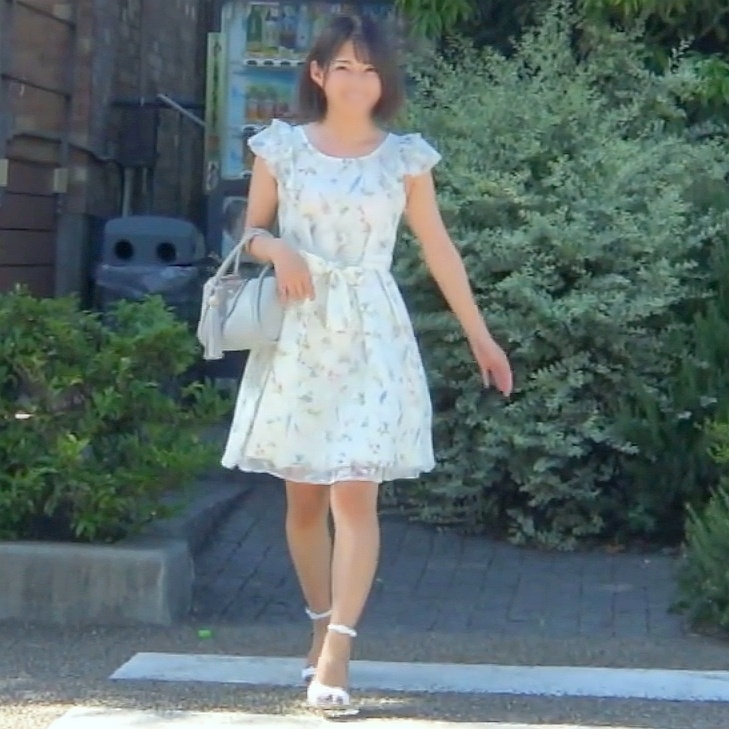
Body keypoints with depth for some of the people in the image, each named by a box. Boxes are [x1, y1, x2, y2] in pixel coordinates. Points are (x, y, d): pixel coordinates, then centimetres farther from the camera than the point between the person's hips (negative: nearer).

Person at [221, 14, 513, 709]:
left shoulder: (405, 156, 3)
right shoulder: (281, 147, 4)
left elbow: (438, 248, 9)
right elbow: (249, 232, 12)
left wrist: (480, 335, 10)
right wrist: (277, 248, -12)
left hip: (371, 337, -1)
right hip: (296, 335, 1)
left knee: (355, 495, -10)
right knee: (304, 497, 8)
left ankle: (335, 654, -10)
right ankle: (322, 627, 25)